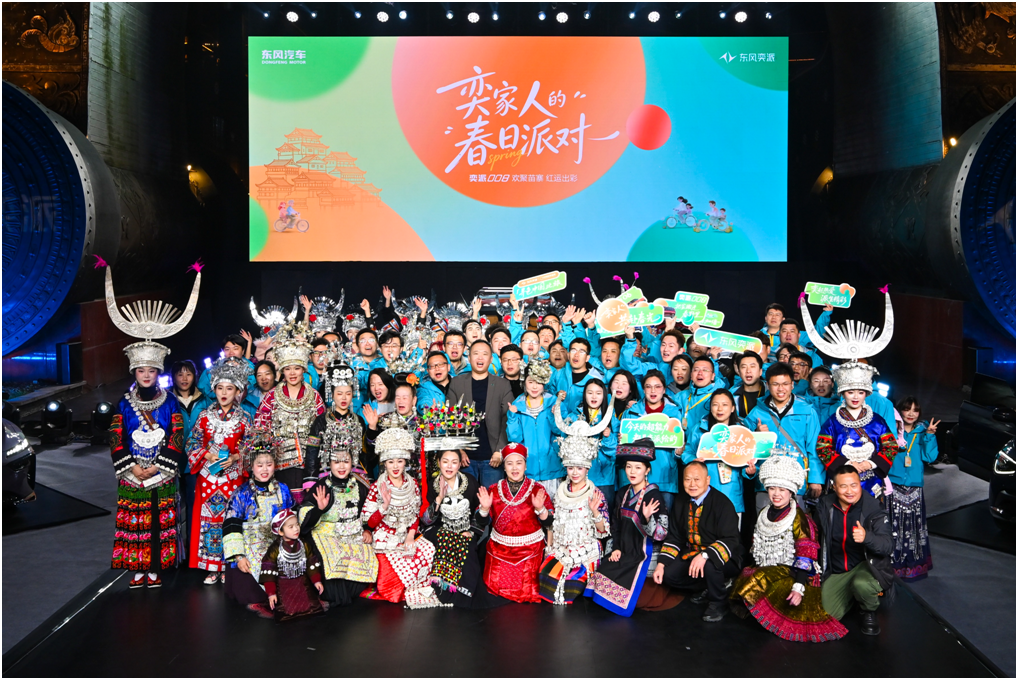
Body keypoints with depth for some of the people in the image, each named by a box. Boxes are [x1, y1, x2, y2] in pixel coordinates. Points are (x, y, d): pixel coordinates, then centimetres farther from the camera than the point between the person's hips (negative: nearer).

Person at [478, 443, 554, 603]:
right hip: (499, 548, 2)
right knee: (496, 587, -5)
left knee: (526, 591, -6)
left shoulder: (537, 489, -4)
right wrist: (484, 508, -17)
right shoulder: (494, 490, 1)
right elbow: (482, 521, 2)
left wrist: (539, 508, -25)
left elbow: (548, 523, -7)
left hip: (530, 548, -2)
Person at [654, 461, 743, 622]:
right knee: (668, 575, -13)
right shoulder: (680, 503, 4)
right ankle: (707, 589, 10)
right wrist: (661, 564, -6)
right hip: (692, 553, 7)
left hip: (723, 559, -6)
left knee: (709, 565, -37)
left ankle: (718, 602, -8)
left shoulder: (722, 503, -17)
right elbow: (674, 538, 7)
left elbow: (730, 540, -24)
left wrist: (705, 556, -40)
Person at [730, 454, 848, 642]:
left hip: (793, 572, -7)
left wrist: (798, 587, -26)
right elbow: (756, 549, 20)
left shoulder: (799, 519, -11)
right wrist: (748, 573, 13)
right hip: (767, 571, 7)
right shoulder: (764, 515, 10)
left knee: (759, 582, -30)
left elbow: (805, 556, -17)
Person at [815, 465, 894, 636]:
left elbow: (889, 545, -22)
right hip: (836, 572, 4)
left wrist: (866, 537, -41)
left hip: (867, 565, -4)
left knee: (861, 584, -38)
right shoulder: (825, 506, -1)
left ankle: (870, 612, -1)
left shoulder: (872, 508, -13)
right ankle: (852, 595, 21)